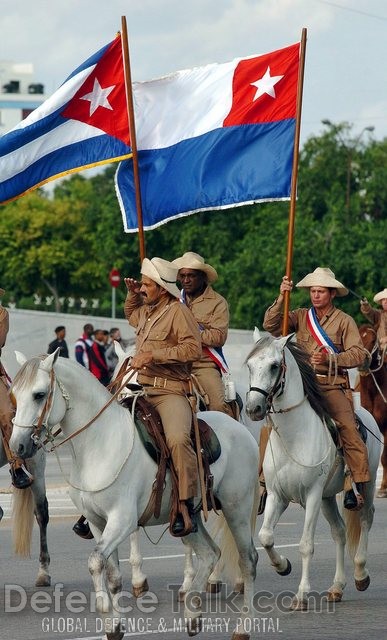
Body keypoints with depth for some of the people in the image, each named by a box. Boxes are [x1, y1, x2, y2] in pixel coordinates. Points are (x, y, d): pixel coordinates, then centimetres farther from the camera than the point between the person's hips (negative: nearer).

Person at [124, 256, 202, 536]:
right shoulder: (146, 311, 18)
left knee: (178, 439, -31)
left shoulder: (178, 311, -7)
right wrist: (132, 295, 25)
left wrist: (153, 355, -20)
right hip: (140, 387, 8)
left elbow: (193, 348, -18)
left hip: (170, 389, -8)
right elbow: (131, 315, 44)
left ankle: (187, 506, -27)